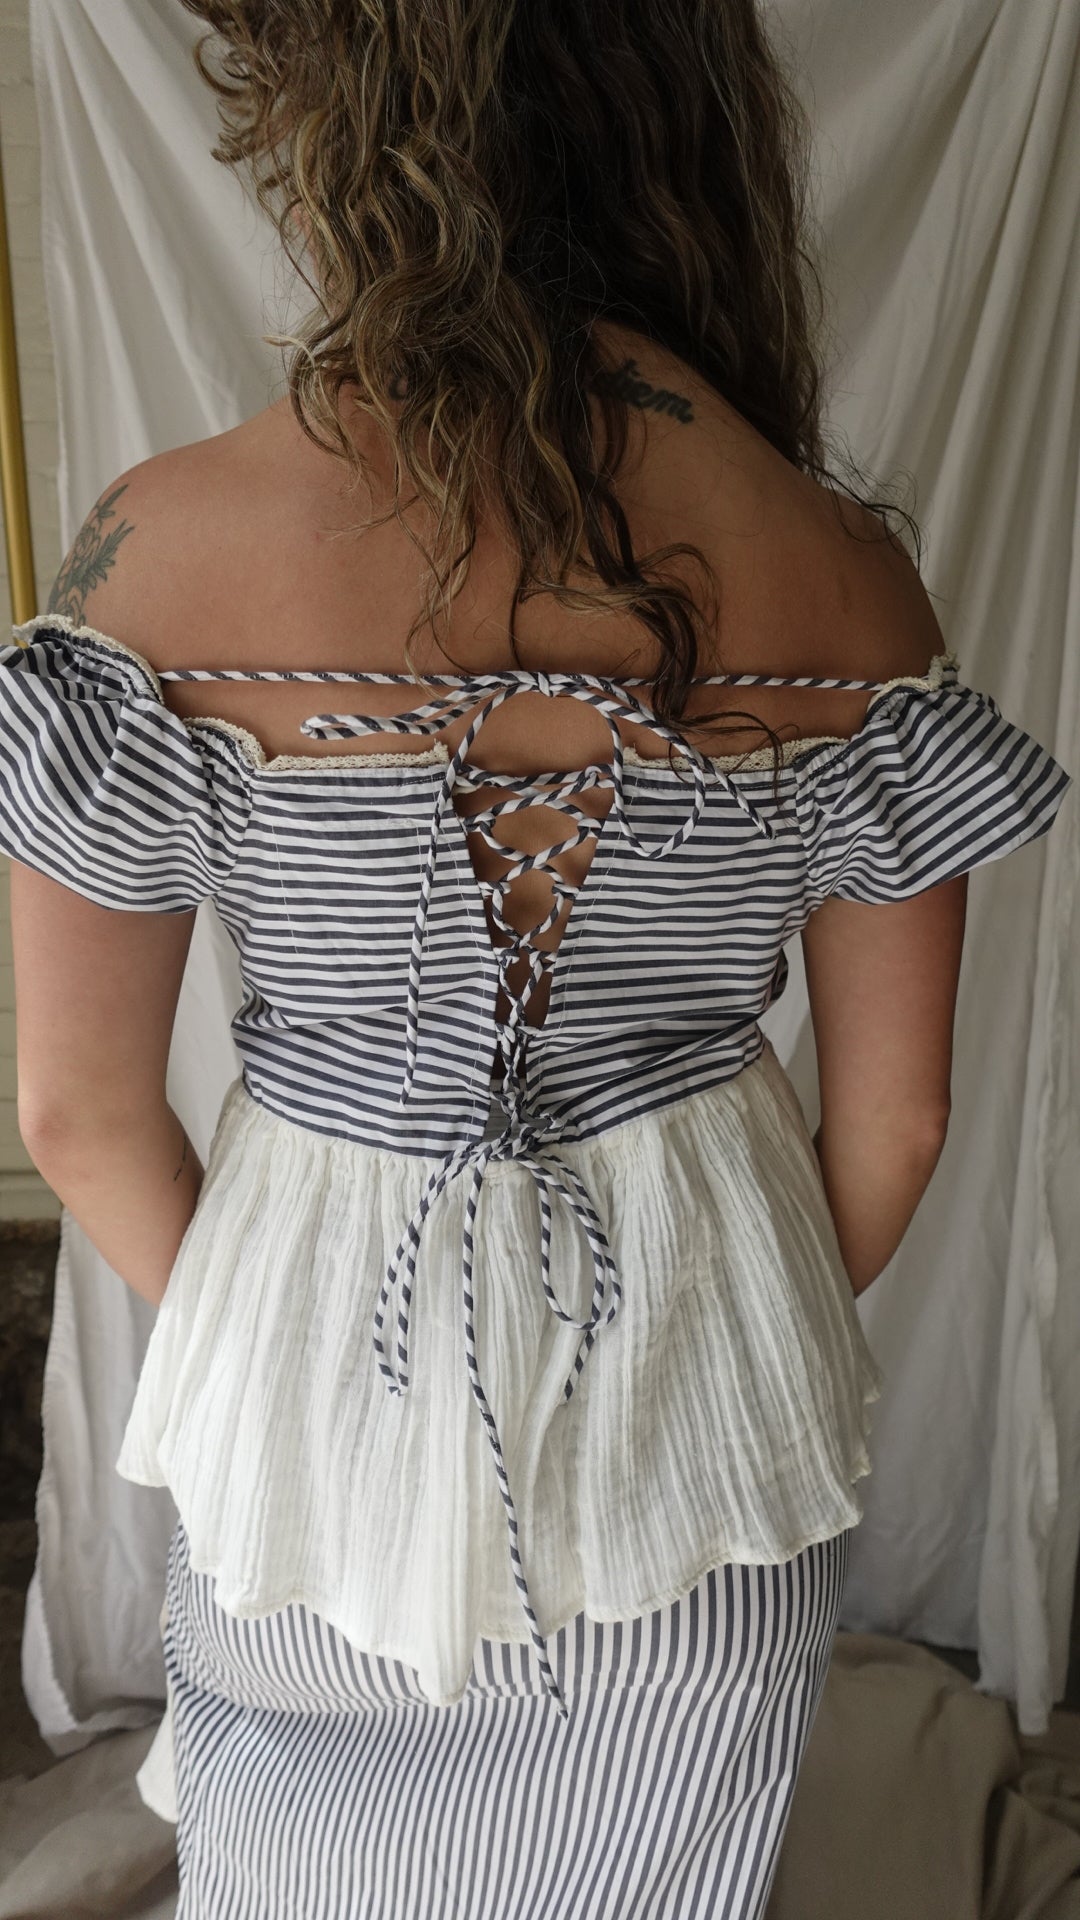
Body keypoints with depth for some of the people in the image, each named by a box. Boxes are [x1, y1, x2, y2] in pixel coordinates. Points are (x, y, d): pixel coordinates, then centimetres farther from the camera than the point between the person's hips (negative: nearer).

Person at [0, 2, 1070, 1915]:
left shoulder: (162, 556, -22)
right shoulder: (843, 580, -16)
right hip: (701, 1408, 2)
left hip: (318, 1377, 0)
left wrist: (238, 1329, 9)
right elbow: (895, 1120, -7)